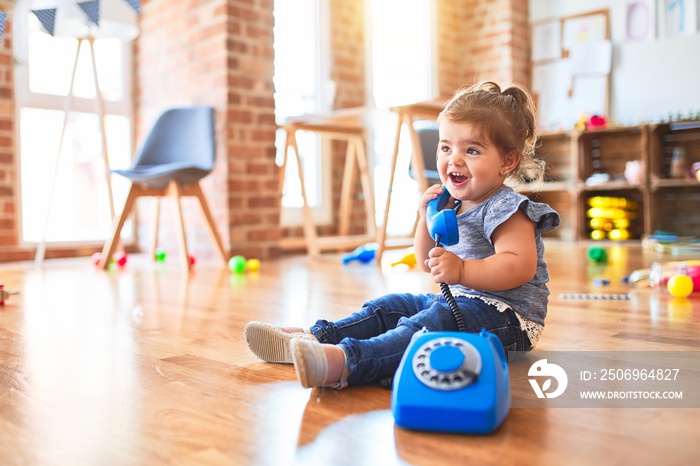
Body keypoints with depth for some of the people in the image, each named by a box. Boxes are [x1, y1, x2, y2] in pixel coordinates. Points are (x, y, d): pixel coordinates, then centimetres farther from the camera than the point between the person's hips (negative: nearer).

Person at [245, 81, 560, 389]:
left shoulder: (504, 209, -14)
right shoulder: (452, 205, 13)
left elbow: (520, 267, -28)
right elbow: (427, 264, 17)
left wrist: (462, 270, -41)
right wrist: (427, 219, 0)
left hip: (507, 314, -9)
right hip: (456, 301, 10)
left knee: (429, 324, -35)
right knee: (390, 306, 7)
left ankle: (345, 361, -54)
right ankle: (315, 338, -2)